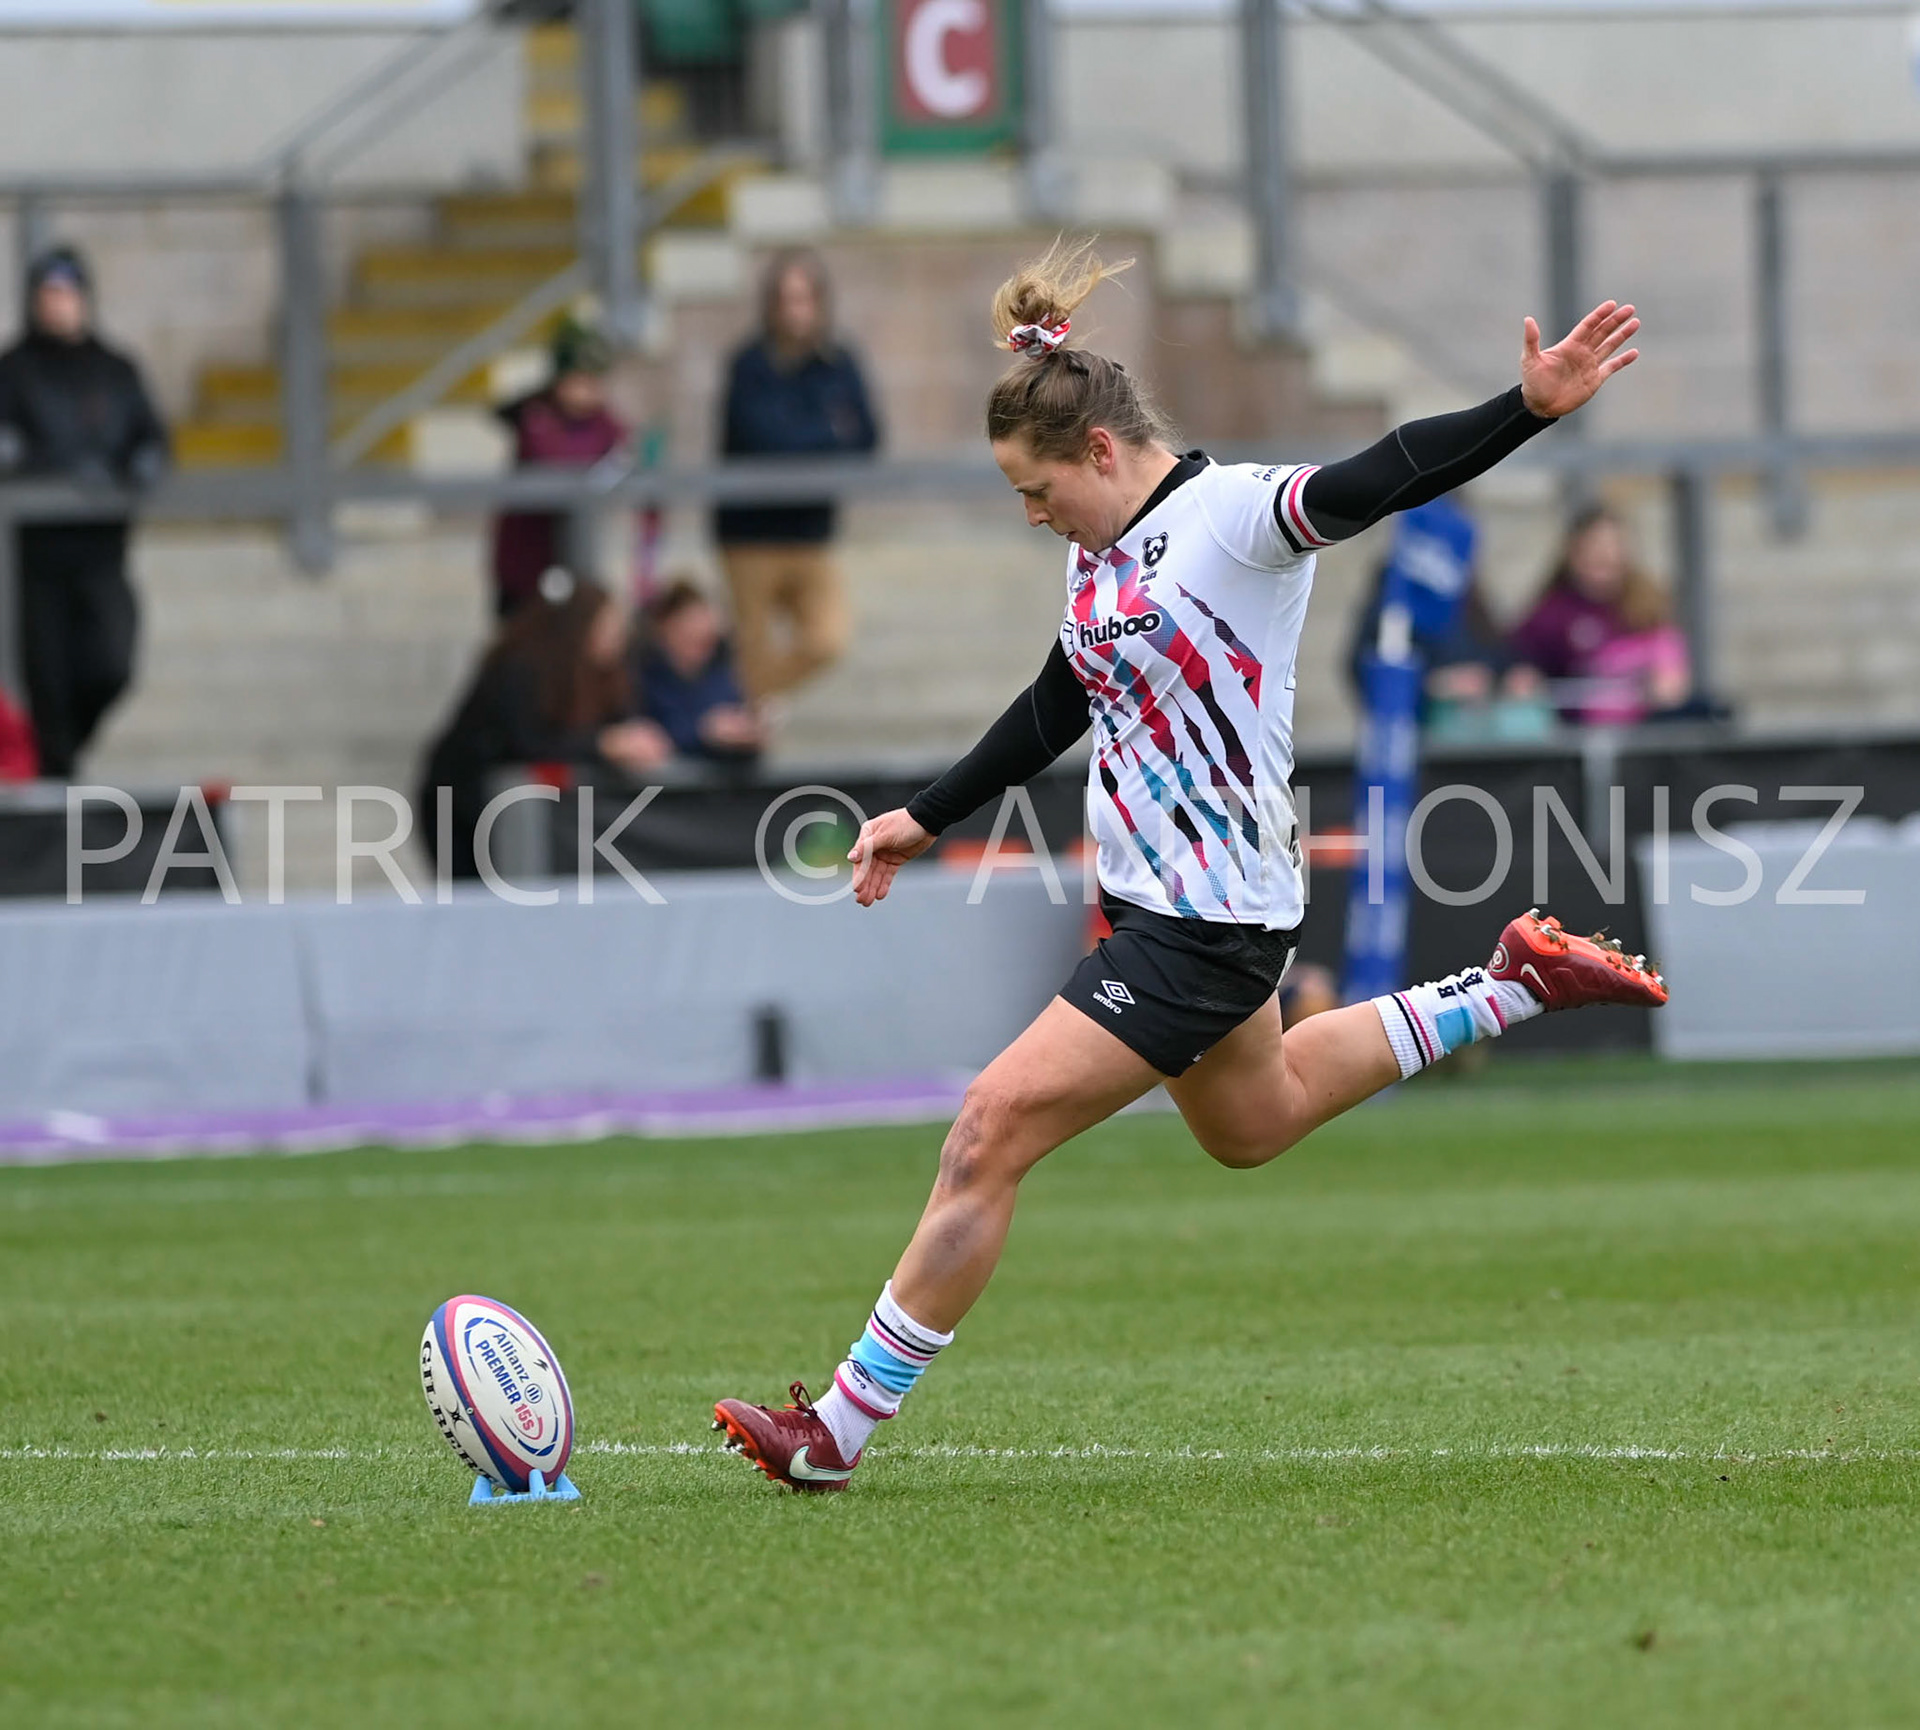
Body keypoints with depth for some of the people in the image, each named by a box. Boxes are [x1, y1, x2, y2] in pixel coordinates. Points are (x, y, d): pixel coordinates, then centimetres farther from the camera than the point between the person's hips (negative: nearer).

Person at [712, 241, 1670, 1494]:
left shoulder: (1233, 512, -16)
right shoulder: (1100, 553, 9)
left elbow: (1387, 478, -29)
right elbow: (1055, 713, 23)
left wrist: (1532, 407, -44)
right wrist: (926, 819, 27)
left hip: (1208, 924, -10)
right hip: (1157, 903, 10)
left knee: (991, 1136, -12)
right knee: (1252, 1122, 31)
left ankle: (840, 1431, -6)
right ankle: (1513, 988, 39)